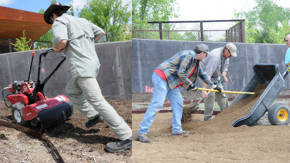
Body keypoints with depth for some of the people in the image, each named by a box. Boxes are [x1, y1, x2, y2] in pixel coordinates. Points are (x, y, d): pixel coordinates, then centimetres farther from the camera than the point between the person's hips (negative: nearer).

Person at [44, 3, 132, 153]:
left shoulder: (59, 22, -1)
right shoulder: (81, 20, 24)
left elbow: (62, 40, -19)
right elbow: (101, 33, 26)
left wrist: (57, 49, 3)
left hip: (82, 66, -10)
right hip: (92, 63, 10)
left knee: (96, 101, -13)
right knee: (71, 91, 26)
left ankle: (126, 137, -16)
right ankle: (92, 115, 23)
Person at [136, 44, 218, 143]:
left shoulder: (196, 62, 18)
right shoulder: (188, 55, -14)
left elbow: (202, 74, 32)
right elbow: (180, 73, -19)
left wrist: (212, 85, 37)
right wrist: (189, 83, -5)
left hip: (170, 81, 10)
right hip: (161, 77, -10)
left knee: (178, 102, 9)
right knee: (157, 104, -17)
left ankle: (176, 130, 15)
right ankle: (141, 133, -19)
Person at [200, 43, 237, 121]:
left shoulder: (226, 55, -8)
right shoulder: (215, 57, -36)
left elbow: (225, 66, 5)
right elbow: (207, 74, -43)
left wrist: (224, 75, -17)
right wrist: (204, 89, -49)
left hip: (215, 75, 9)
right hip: (205, 73, -9)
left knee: (220, 93, 12)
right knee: (210, 95, -18)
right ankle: (208, 117, -12)